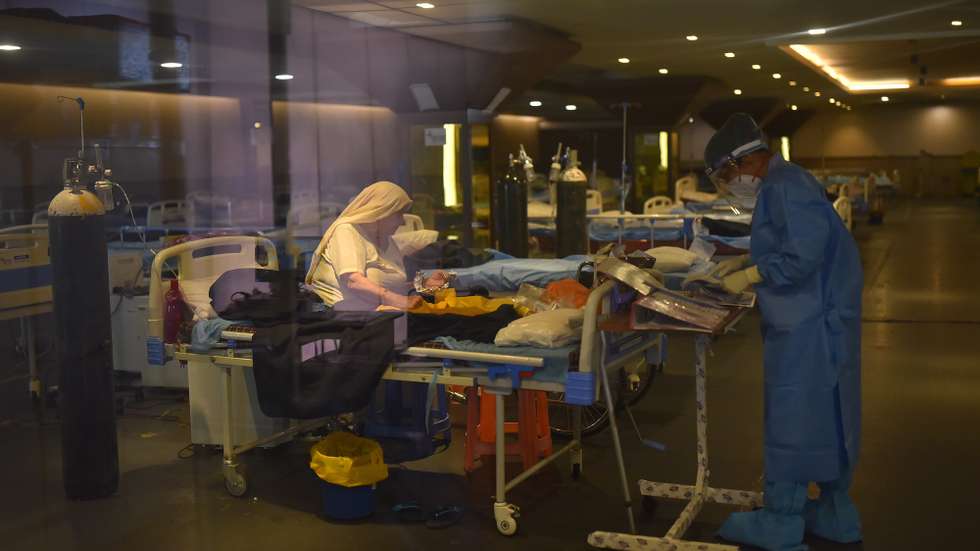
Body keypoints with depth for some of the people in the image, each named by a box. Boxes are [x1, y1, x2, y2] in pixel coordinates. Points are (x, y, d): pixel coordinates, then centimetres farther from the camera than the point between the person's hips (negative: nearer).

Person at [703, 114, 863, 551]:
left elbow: (803, 256, -25)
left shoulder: (785, 187, -19)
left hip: (809, 326, -10)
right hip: (816, 318, 10)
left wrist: (749, 277, -15)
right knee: (824, 417, 16)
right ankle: (834, 515, 27)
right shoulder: (781, 184, 14)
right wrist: (747, 262, 13)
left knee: (792, 420, -1)